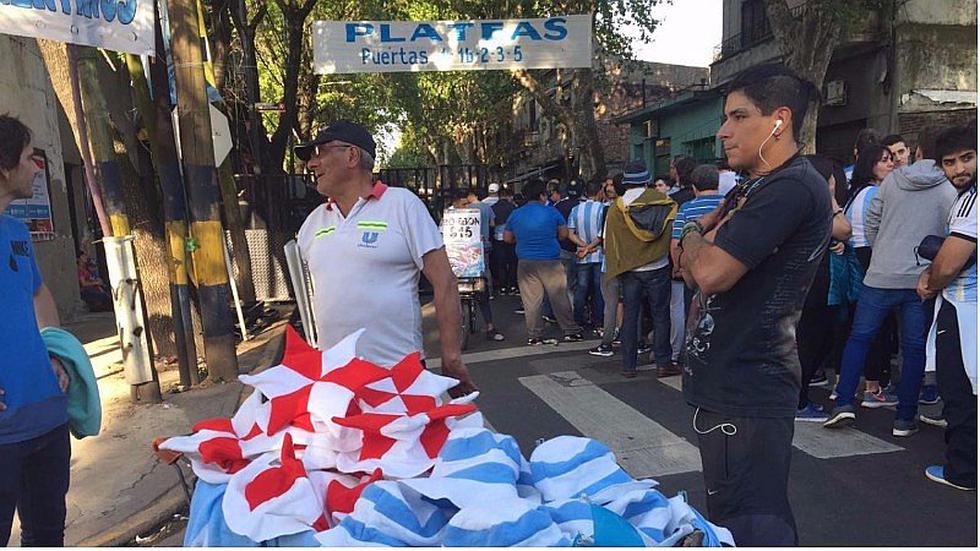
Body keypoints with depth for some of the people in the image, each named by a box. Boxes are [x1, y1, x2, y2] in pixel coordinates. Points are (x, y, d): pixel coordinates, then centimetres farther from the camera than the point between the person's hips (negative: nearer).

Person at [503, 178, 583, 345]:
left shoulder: (515, 215, 3)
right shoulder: (552, 212, -4)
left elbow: (507, 238, 10)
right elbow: (564, 234, 4)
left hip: (526, 263, 2)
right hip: (550, 261, -2)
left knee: (531, 301, 5)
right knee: (560, 298, 7)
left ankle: (535, 336, 8)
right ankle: (570, 331, 15)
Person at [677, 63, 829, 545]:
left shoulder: (792, 188, -16)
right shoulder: (753, 188, 17)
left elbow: (711, 271, -24)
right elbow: (691, 268, 16)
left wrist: (694, 235, -2)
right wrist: (707, 238, -7)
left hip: (747, 391, -10)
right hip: (727, 382, 10)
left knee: (747, 527, -3)